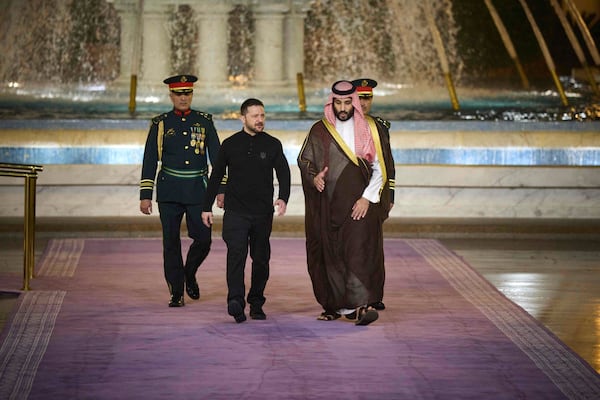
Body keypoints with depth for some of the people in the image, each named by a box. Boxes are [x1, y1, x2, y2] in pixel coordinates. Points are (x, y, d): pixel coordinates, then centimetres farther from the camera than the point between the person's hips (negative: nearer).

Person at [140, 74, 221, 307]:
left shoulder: (204, 122, 7)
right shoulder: (160, 124, 4)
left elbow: (216, 156, 6)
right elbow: (149, 161, 4)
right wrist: (145, 195, -1)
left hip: (198, 190, 1)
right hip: (169, 191, 0)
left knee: (203, 239, -4)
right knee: (171, 243, 0)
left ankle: (189, 274, 25)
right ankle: (176, 294, 8)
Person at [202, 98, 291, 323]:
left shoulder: (273, 145, 6)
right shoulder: (230, 144, 6)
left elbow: (284, 173, 3)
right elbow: (216, 176, 13)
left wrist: (283, 198, -16)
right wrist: (207, 207, 11)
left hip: (263, 212, 2)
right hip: (235, 211, -2)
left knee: (261, 258, 7)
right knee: (236, 253, -18)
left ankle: (256, 303, 18)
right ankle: (235, 301, -28)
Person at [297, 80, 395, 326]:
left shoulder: (370, 130, 3)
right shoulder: (319, 131, 8)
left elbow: (381, 168, 2)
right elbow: (304, 160, 13)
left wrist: (368, 198, -8)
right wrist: (313, 177, -9)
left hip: (359, 204, -2)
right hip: (328, 205, 2)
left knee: (360, 251, -13)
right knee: (331, 254, 2)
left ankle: (359, 305, -19)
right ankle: (336, 305, 11)